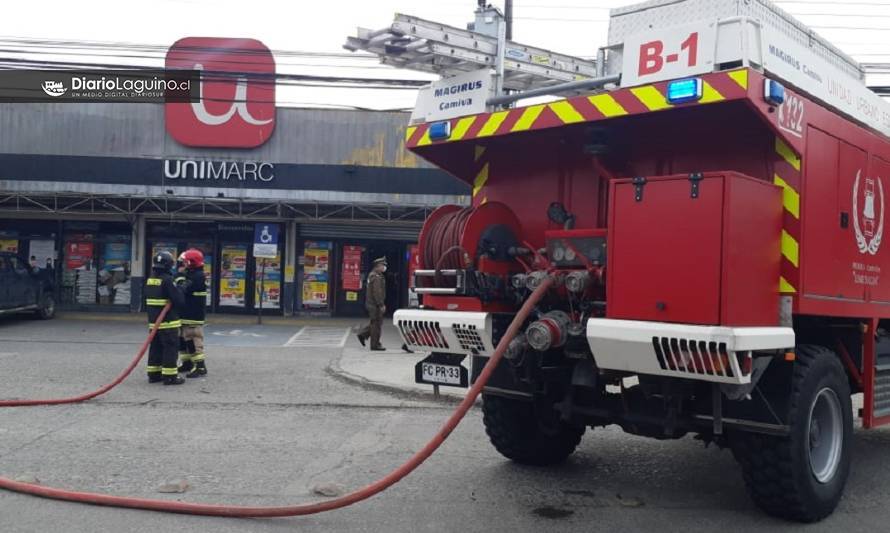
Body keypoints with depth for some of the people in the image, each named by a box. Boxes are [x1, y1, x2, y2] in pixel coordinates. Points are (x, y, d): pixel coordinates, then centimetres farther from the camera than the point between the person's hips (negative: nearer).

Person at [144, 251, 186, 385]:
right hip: (168, 321, -8)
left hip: (153, 321, 8)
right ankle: (170, 376, -4)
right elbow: (179, 300, -19)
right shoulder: (167, 280, -18)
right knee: (170, 348, -4)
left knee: (156, 347, 14)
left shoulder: (149, 280, 8)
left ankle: (154, 374, 19)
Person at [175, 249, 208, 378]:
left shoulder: (198, 276, -16)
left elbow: (183, 291, -23)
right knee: (182, 339, 17)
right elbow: (183, 291, 18)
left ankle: (200, 367, -7)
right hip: (186, 314, 11)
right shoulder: (190, 275, 18)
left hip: (193, 316, -11)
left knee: (193, 341, -10)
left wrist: (180, 276, -11)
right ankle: (187, 363, 27)